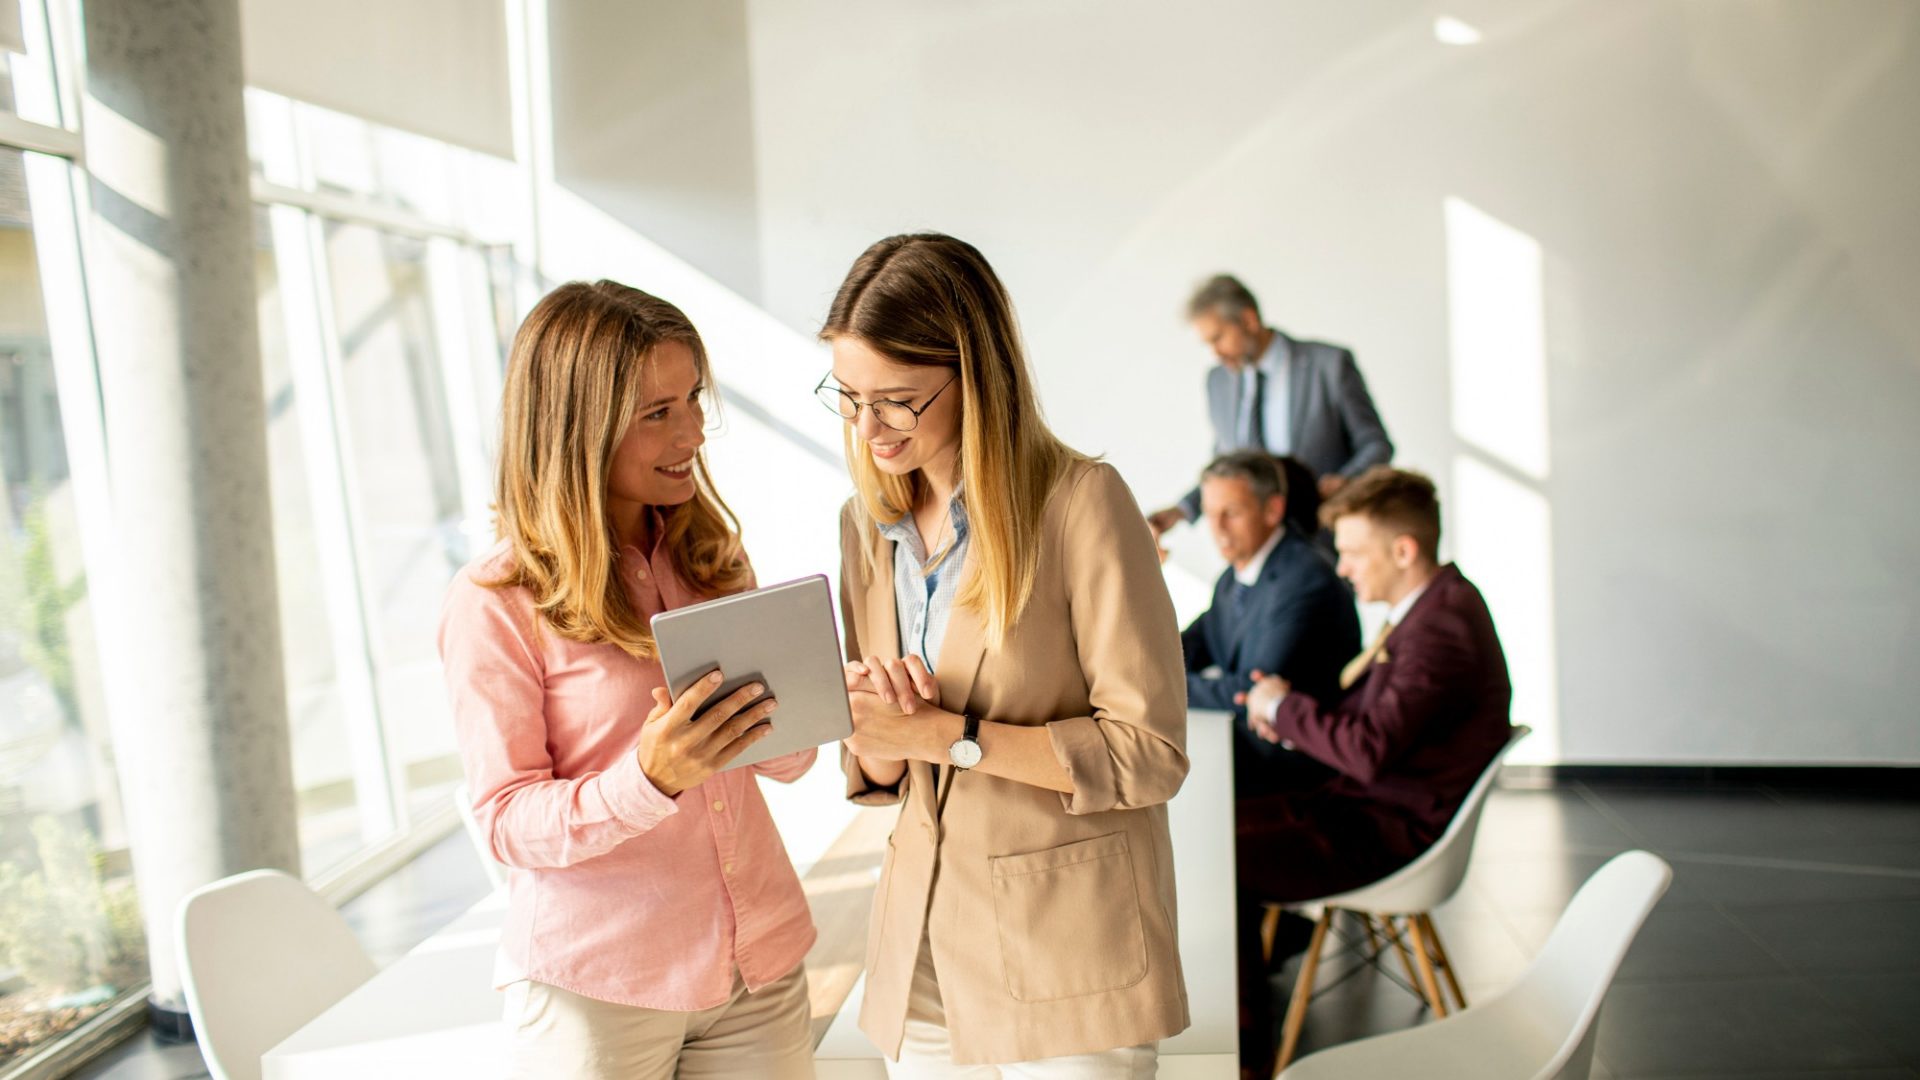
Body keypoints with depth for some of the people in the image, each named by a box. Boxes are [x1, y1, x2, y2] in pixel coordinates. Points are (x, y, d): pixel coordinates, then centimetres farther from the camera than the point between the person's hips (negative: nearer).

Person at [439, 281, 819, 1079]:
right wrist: (650, 780, -27)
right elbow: (508, 821, -10)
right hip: (595, 989, -4)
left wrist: (785, 710, -13)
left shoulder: (709, 553, 5)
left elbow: (784, 761, 9)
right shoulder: (494, 604, -11)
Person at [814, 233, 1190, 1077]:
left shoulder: (1079, 502, -12)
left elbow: (1150, 754, -15)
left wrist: (951, 736, -18)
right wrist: (878, 730, -12)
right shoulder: (866, 524, 8)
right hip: (923, 954, 6)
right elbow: (875, 777, 11)